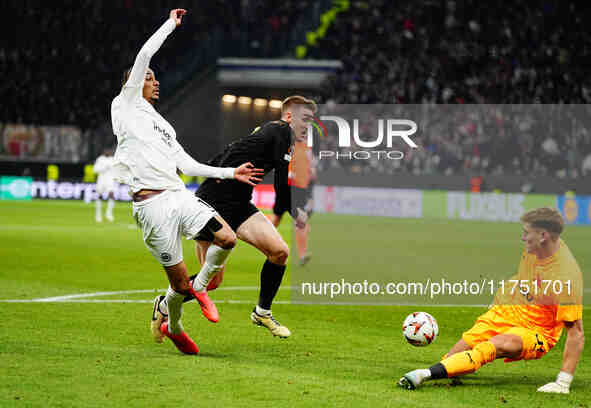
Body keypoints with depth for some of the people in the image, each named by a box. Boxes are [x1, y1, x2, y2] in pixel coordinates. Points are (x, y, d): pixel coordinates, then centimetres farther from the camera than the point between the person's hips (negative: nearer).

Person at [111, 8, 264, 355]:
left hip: (180, 196, 7)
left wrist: (231, 172, 23)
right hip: (152, 205, -7)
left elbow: (187, 164, 26)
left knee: (227, 239, -15)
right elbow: (144, 55, 1)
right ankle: (173, 325, 25)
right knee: (179, 279, -5)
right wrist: (171, 25, 9)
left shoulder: (163, 126, 28)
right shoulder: (128, 105, 7)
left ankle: (199, 286, 12)